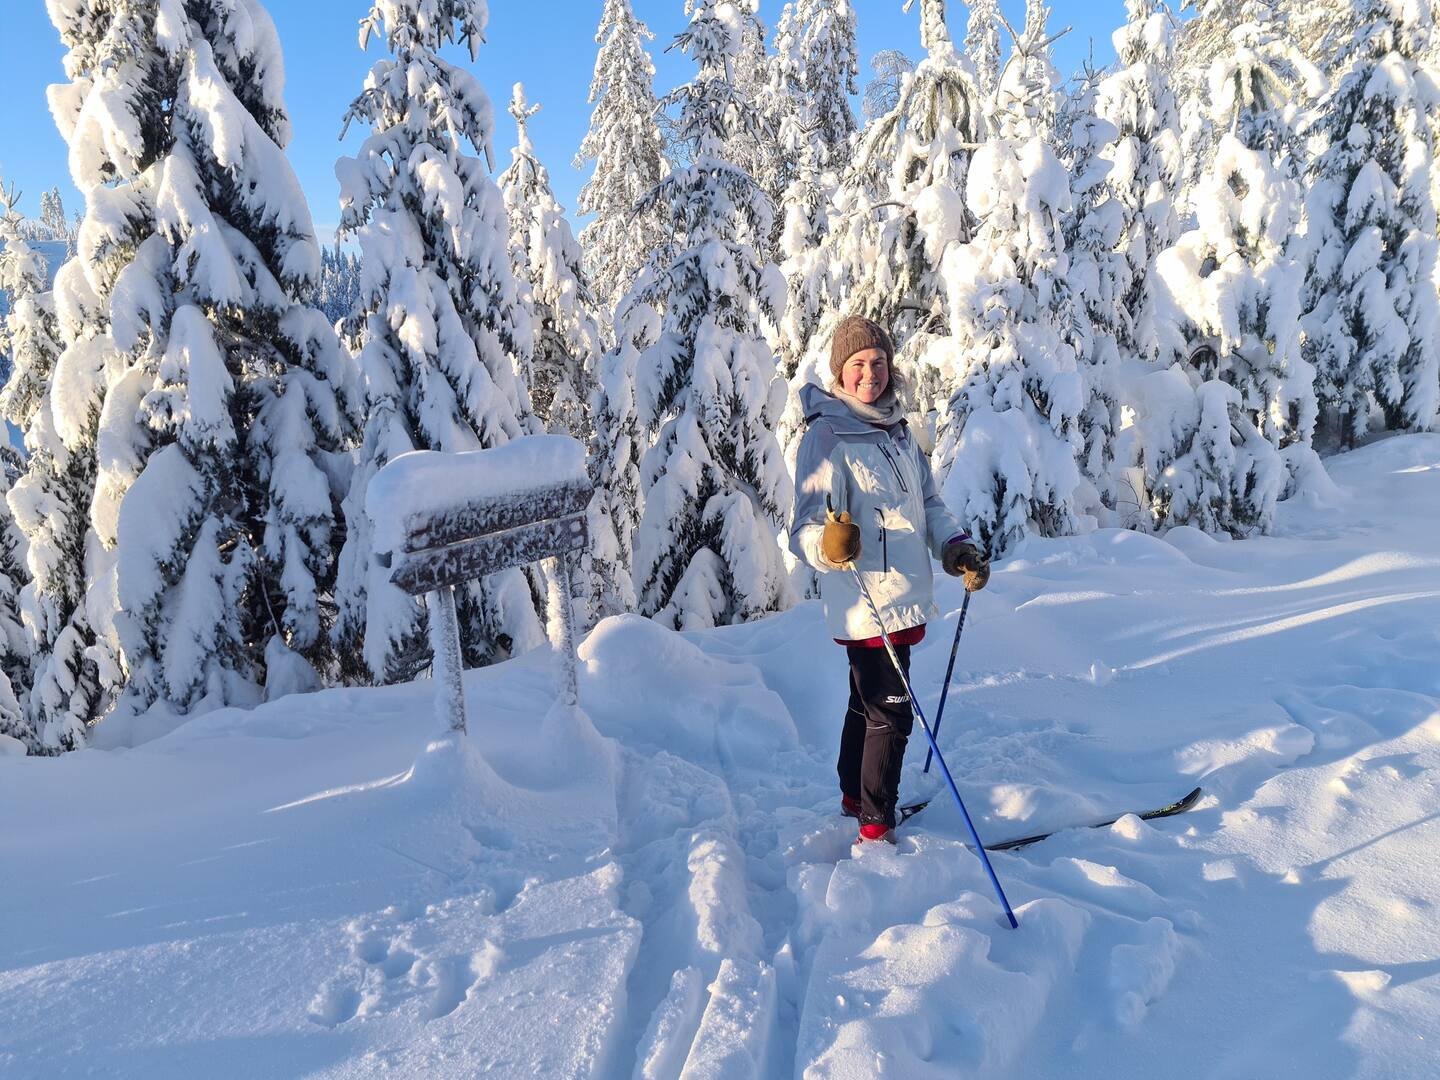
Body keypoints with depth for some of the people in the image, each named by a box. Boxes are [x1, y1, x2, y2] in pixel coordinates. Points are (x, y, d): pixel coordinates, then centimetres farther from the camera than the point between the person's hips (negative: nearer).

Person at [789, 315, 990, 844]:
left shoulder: (898, 429, 10)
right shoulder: (825, 437, -14)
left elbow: (928, 503, 17)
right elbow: (805, 529, -20)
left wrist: (955, 546, 2)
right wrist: (830, 546, -41)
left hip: (904, 597, 8)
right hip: (866, 602, -8)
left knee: (869, 703, 21)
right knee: (890, 713, -1)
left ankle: (854, 796, 39)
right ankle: (876, 828, 14)